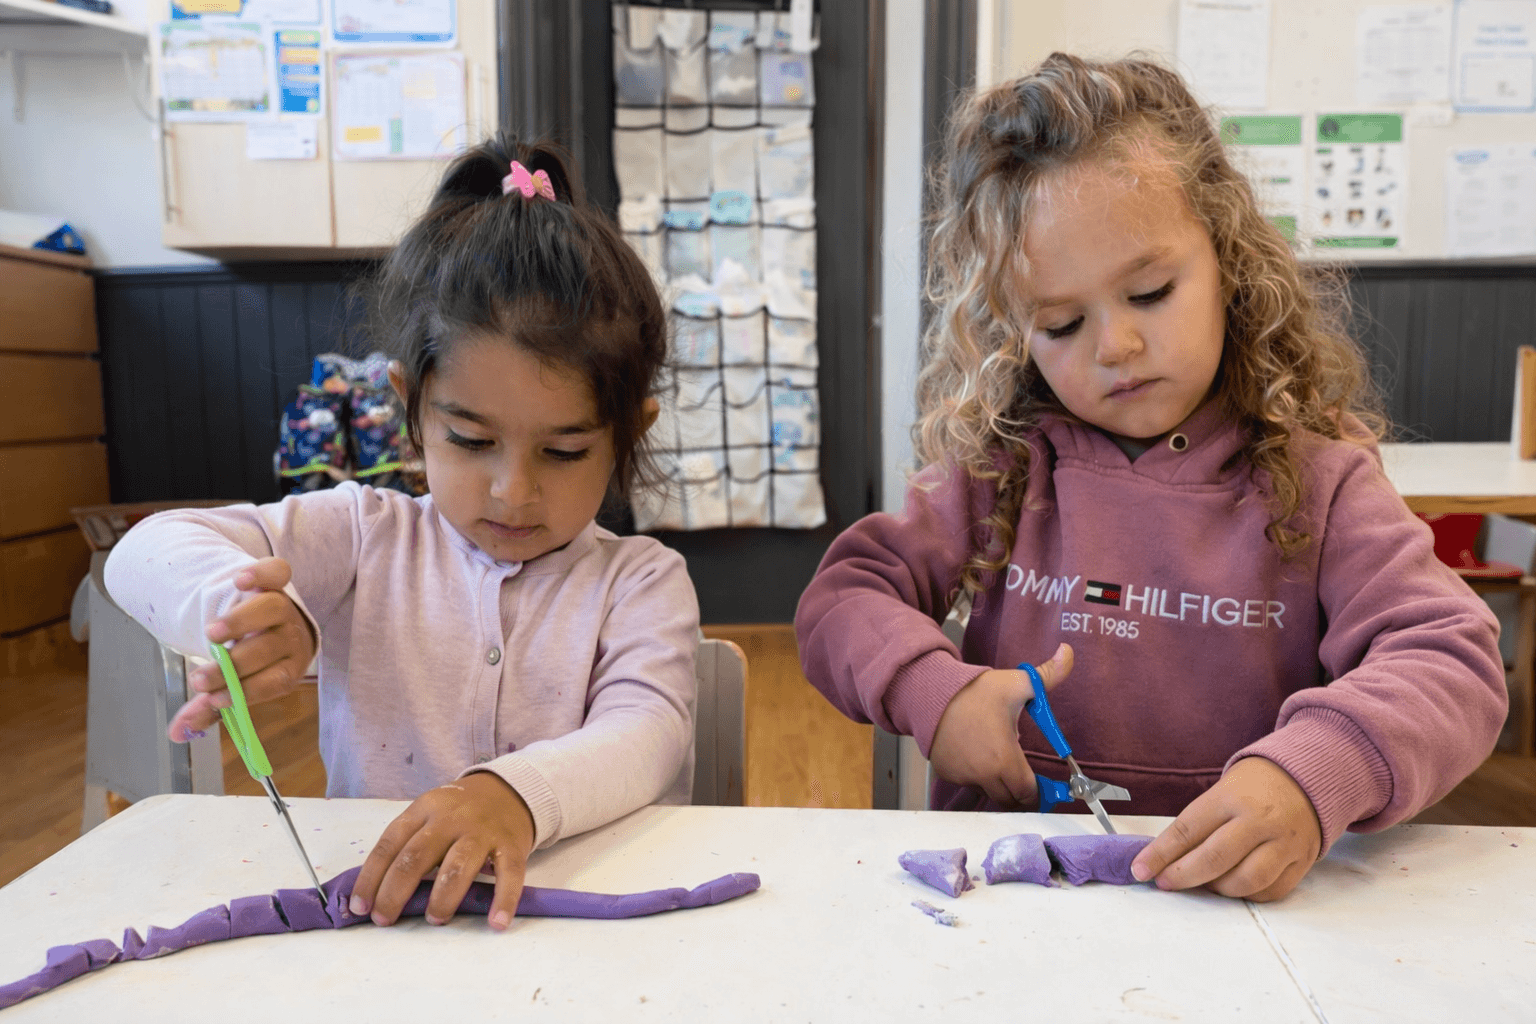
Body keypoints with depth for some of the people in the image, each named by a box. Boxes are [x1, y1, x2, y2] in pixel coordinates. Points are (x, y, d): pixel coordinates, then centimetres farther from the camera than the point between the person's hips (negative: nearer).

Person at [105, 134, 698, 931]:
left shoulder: (640, 581, -2)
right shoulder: (365, 538, 4)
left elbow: (646, 737, -17)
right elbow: (150, 554, -1)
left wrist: (518, 794, -38)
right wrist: (233, 603, -24)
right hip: (360, 907, 2)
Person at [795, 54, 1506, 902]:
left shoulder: (1314, 480, 0)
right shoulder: (1000, 470, 2)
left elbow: (1453, 661, -8)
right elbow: (838, 602, 3)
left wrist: (1316, 774, -28)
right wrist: (933, 692, -17)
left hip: (1243, 897, 0)